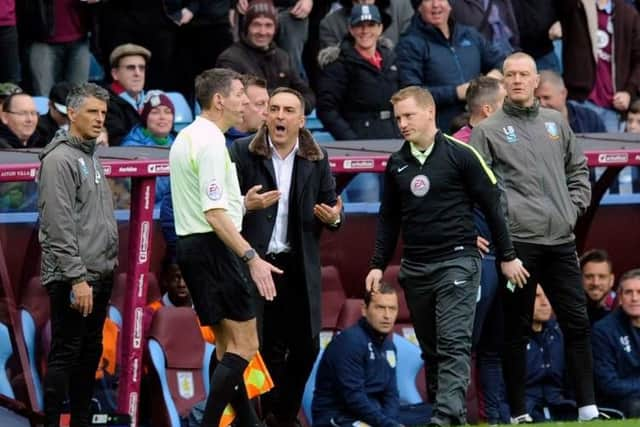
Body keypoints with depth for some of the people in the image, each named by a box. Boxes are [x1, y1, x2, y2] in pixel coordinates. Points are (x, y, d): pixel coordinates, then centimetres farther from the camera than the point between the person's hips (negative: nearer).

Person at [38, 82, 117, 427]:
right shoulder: (59, 159, -13)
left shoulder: (90, 157, 16)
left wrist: (108, 264, 17)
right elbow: (59, 227, -19)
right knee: (65, 355, -7)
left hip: (99, 274, 9)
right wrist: (77, 277, -23)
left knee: (90, 353, 12)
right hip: (72, 278, -9)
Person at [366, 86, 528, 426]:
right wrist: (378, 265, 13)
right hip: (415, 267, 5)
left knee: (454, 344, -14)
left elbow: (491, 204, -1)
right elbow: (388, 218, 19)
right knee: (431, 348, 8)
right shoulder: (396, 164, 9)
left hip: (457, 261, -5)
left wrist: (507, 256, 1)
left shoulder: (459, 155, -5)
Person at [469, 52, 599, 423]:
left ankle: (589, 409, 9)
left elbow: (578, 169, 22)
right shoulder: (488, 131, 1)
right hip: (519, 241, -4)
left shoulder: (557, 122, 15)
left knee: (578, 323, 4)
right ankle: (519, 413, 5)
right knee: (517, 329, 0)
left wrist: (575, 206, 9)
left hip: (561, 240, 4)